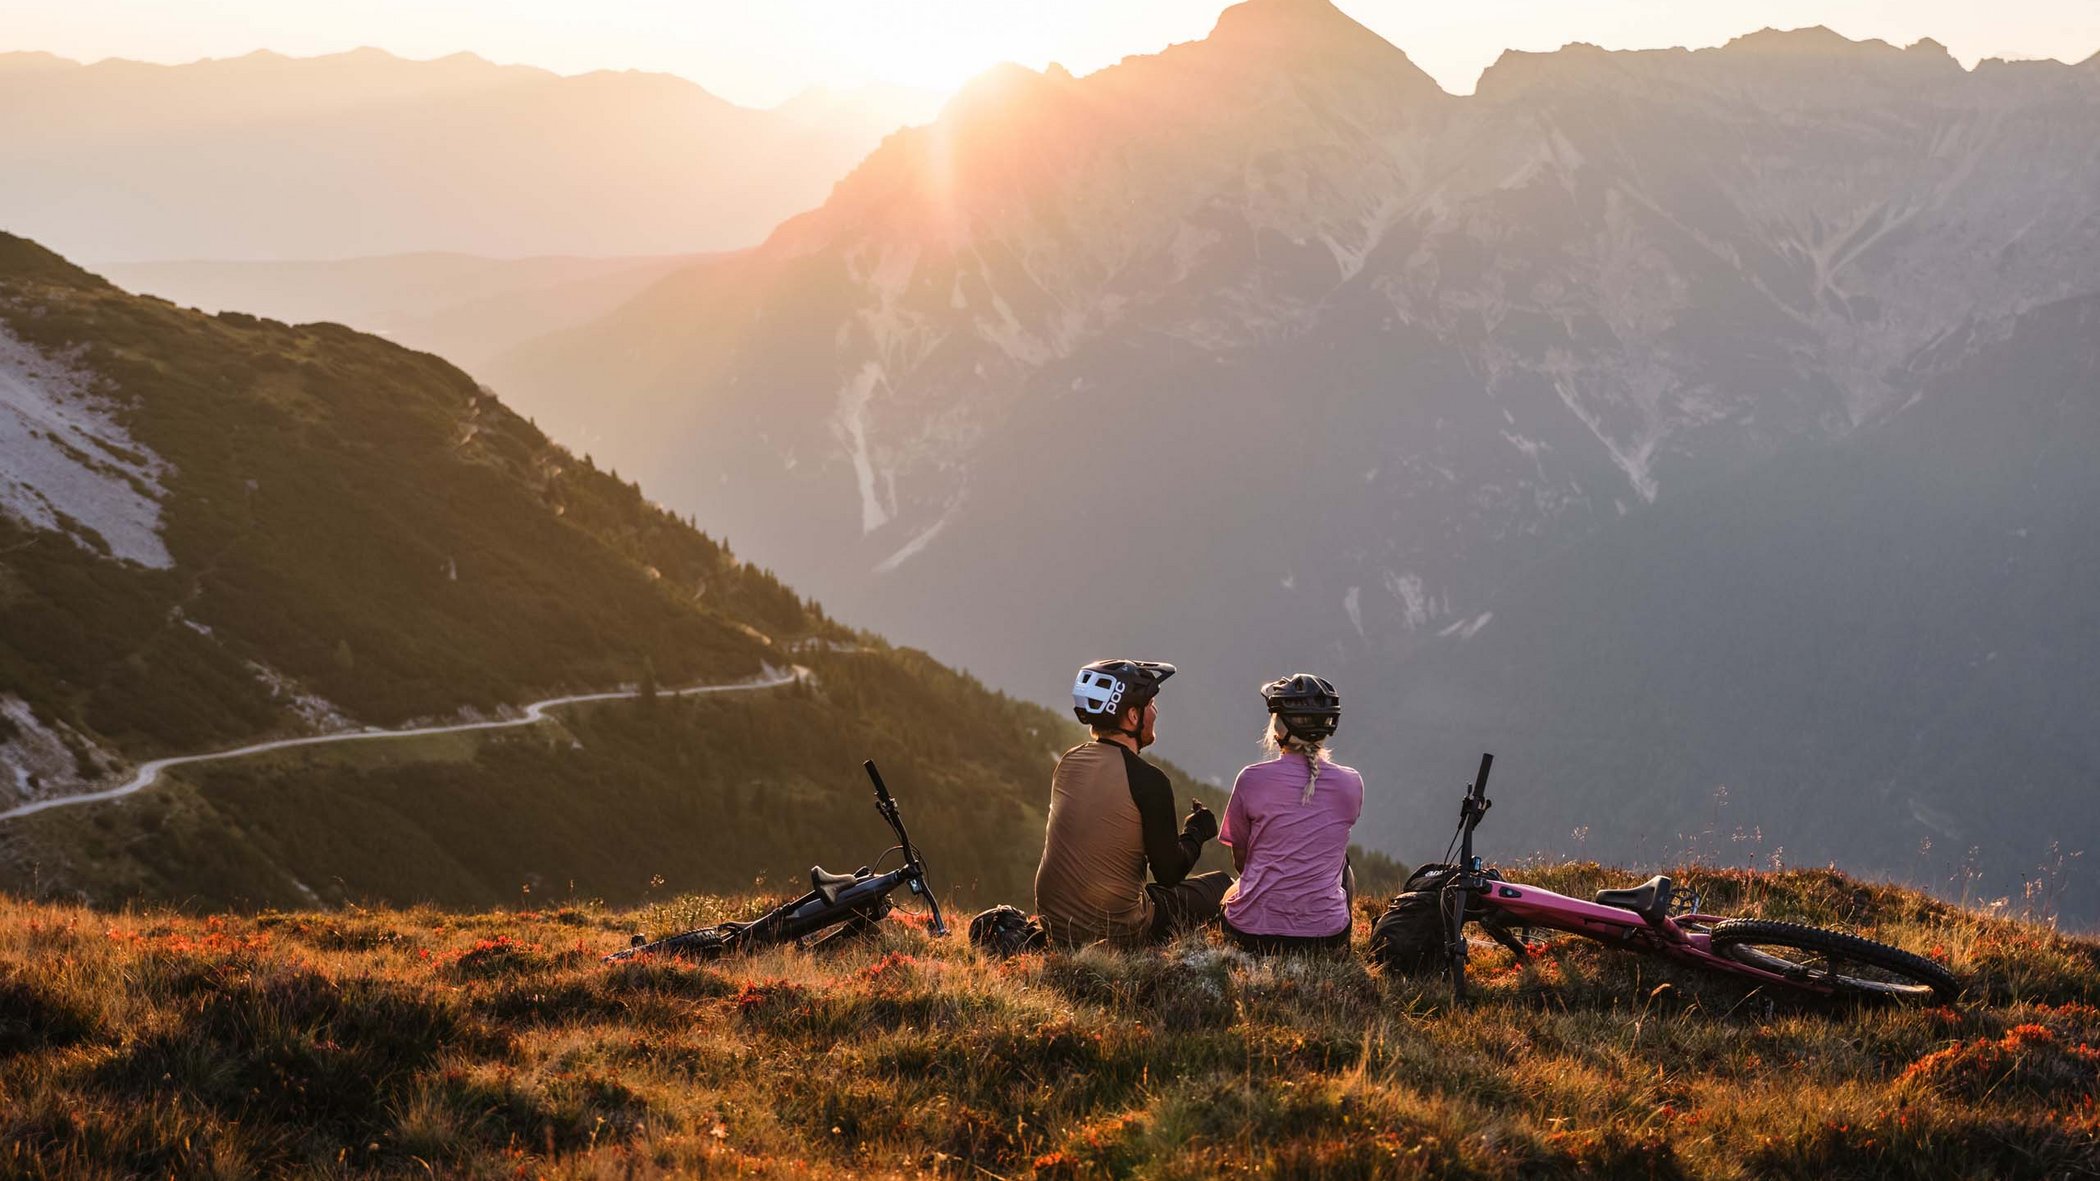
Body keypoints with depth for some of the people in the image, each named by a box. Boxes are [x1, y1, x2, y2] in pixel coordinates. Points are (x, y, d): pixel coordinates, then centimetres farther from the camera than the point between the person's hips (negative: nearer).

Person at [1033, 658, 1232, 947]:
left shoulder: (1067, 763, 4)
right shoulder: (1148, 780, -17)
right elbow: (1169, 874, -10)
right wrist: (1196, 832, 9)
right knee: (1221, 884, 12)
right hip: (1116, 932, -7)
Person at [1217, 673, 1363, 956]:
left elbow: (1240, 861, 6)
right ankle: (1337, 950, 36)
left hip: (1252, 933, 0)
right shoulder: (1350, 784, -3)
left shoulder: (1252, 780, -8)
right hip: (1325, 934, 0)